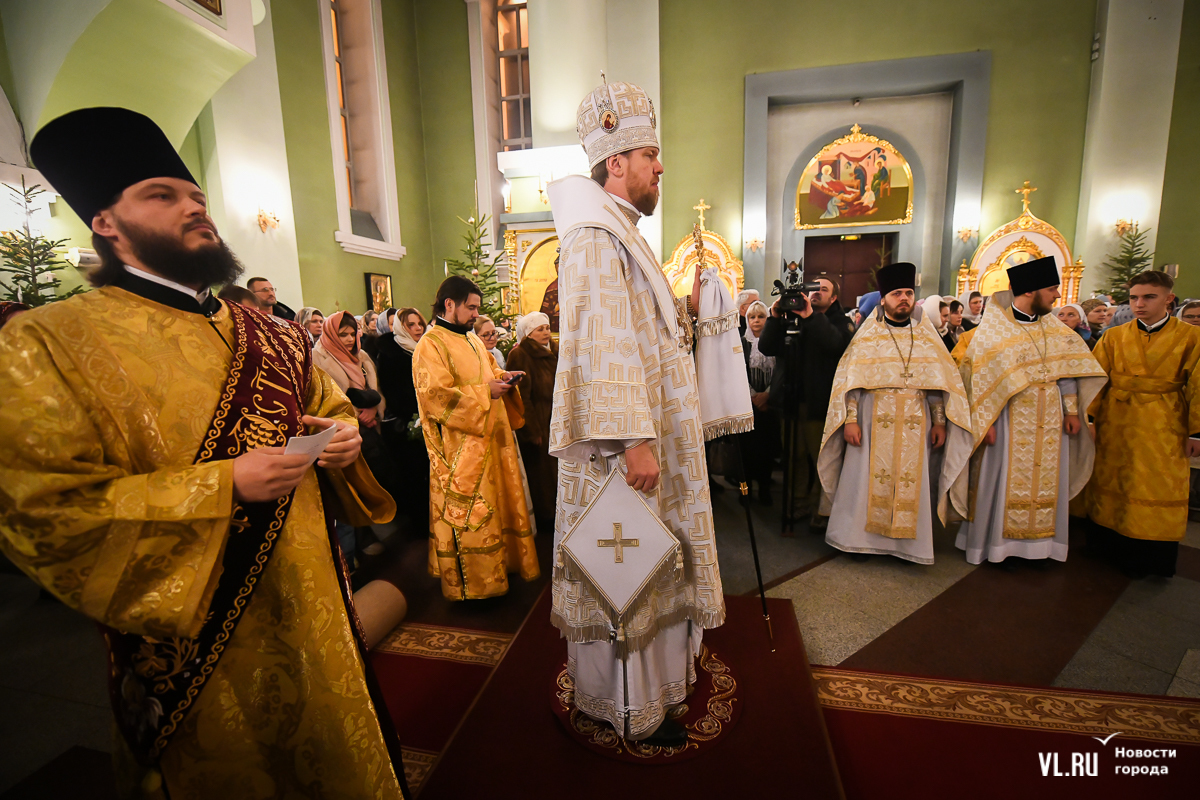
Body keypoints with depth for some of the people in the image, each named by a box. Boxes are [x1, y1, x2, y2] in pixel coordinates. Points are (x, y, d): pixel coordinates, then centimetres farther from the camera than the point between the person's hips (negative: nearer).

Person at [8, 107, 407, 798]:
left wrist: (344, 438, -7)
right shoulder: (44, 344, -9)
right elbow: (42, 513, -16)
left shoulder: (272, 339, 6)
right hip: (196, 643, -4)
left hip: (311, 608, 5)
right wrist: (224, 486, -25)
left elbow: (333, 408, 17)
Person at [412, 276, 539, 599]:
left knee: (499, 499, 15)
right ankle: (470, 583, 15)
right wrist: (484, 392, -19)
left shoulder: (472, 339, 15)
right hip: (461, 448, -8)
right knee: (469, 512, -1)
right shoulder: (430, 345, -12)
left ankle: (501, 562, 32)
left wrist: (502, 377, 4)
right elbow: (437, 395, -20)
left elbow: (488, 369, 26)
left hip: (491, 438, 9)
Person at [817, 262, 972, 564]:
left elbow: (940, 383, 9)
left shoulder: (927, 337, 9)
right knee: (867, 478, 2)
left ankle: (904, 542, 21)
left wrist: (940, 422, 2)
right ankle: (860, 537, 17)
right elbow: (850, 381, -3)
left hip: (914, 424, 3)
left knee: (910, 481, 6)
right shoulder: (867, 336, 1)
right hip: (873, 421, -2)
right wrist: (850, 420, -11)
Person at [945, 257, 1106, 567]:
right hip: (1009, 420, -6)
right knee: (1004, 479, 2)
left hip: (1049, 420, 6)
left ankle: (1037, 541, 24)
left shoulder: (1054, 328, 8)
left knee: (1046, 480, 10)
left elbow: (1068, 368, 12)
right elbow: (980, 379, -12)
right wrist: (985, 422, -14)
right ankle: (998, 542, 14)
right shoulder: (993, 330, -10)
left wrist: (1071, 410, 6)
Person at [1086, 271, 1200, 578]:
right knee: (1111, 484, 9)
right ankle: (1111, 544, 25)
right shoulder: (1113, 337, 1)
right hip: (1115, 426, 1)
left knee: (1159, 491, 5)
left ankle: (1150, 557, 21)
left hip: (1163, 429, -1)